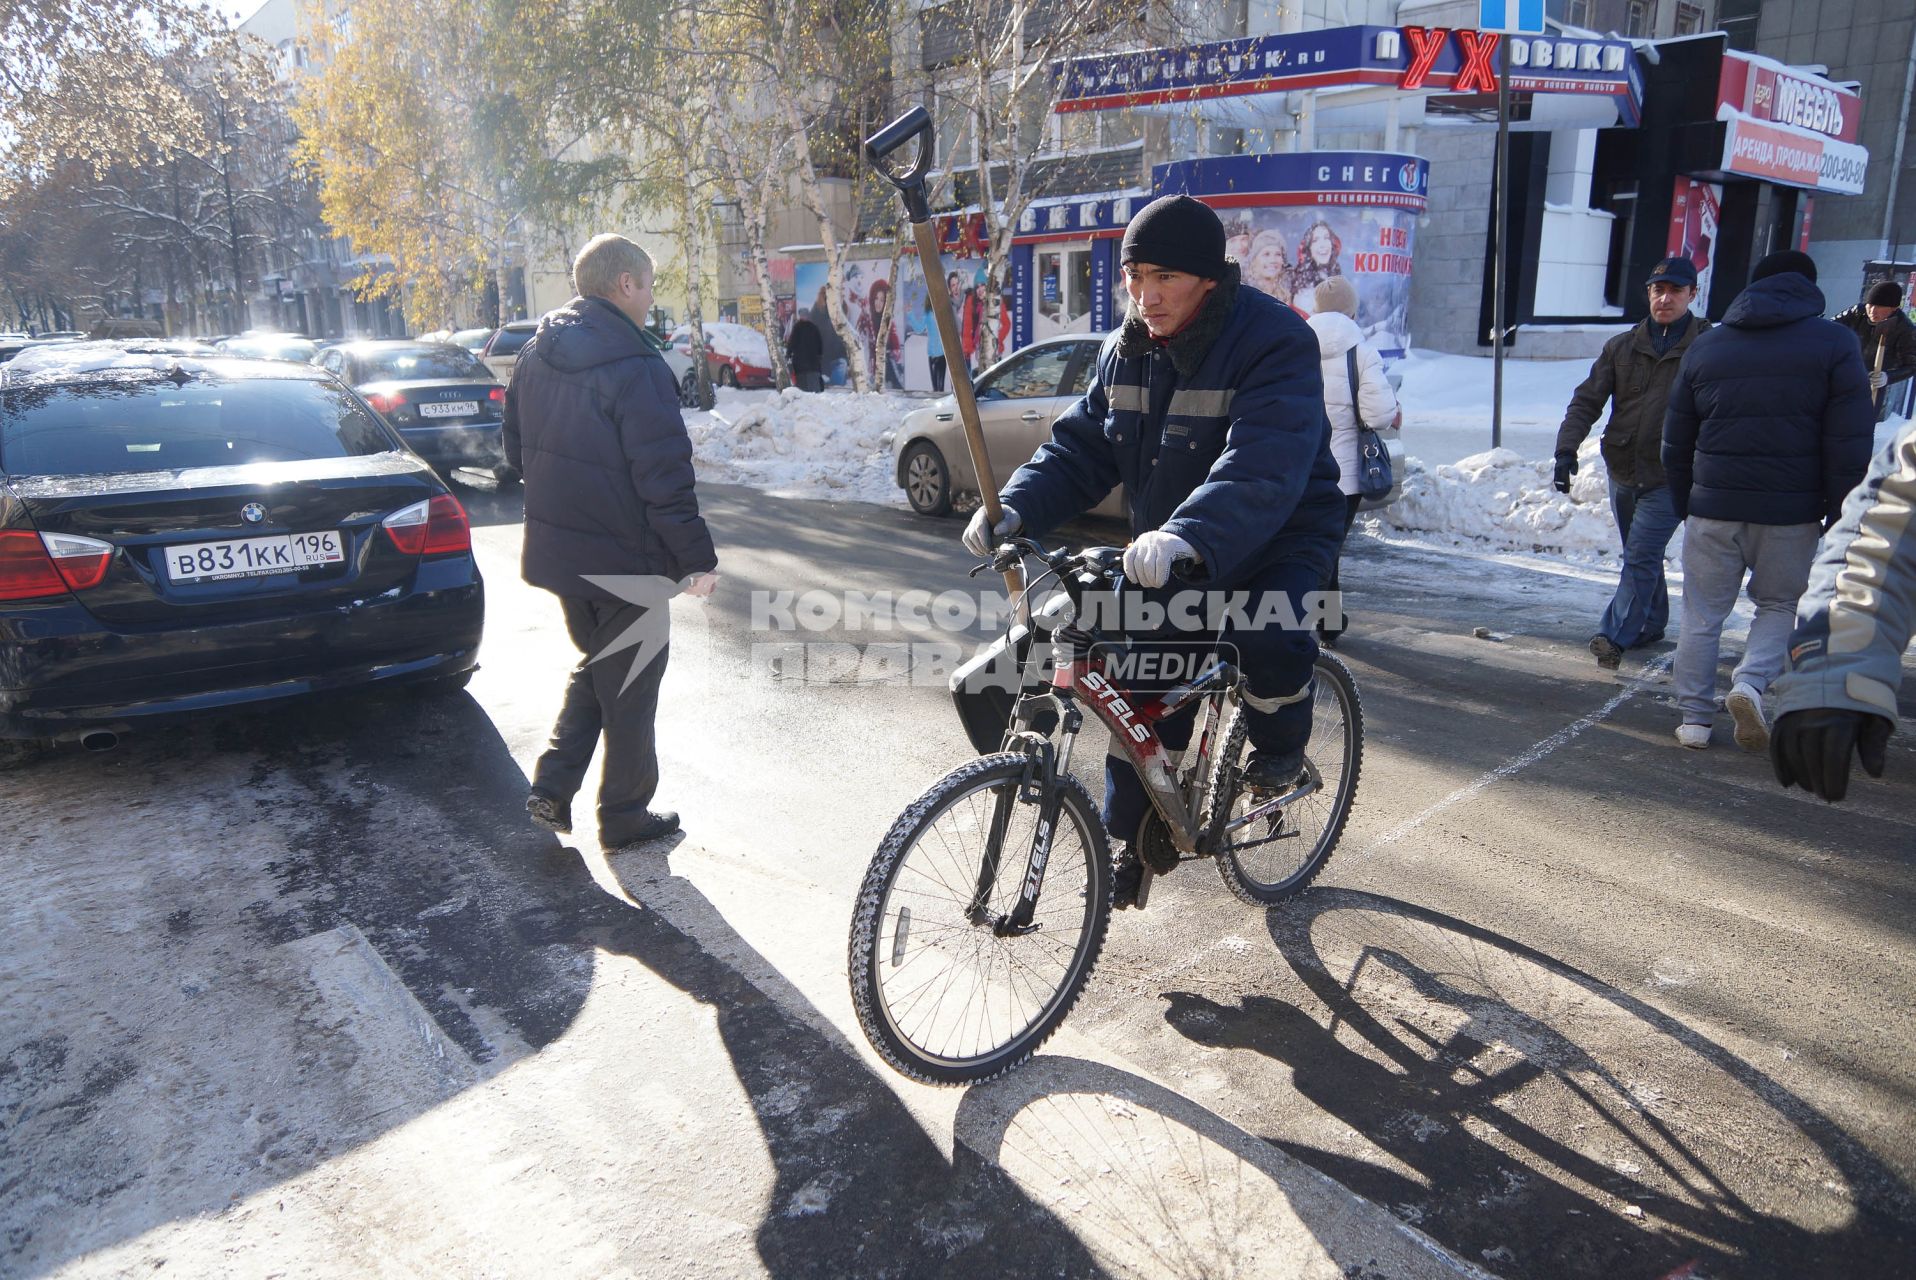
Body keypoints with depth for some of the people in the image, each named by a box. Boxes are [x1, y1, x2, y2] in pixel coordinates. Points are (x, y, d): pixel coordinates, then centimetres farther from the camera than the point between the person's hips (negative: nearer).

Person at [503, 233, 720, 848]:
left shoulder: (535, 355, 5)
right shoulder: (634, 366, -21)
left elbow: (516, 449, 14)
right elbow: (665, 479, -23)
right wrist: (699, 560, -15)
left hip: (555, 548, 8)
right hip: (622, 557, -7)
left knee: (596, 665, 25)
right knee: (629, 686, 8)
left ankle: (552, 786, 19)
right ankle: (624, 816, 22)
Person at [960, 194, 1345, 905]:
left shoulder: (1275, 343, -23)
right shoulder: (1126, 353, -1)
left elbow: (1263, 470, -39)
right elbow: (1081, 446, -3)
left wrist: (1189, 539, -56)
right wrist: (1017, 510, -22)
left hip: (1278, 536, -5)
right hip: (1165, 551, 5)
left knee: (1268, 627, -34)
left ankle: (1280, 740, 0)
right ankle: (1133, 840, 23)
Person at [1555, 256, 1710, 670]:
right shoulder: (1622, 347, 5)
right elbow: (1587, 400, 2)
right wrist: (1567, 447, -12)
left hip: (1671, 476, -5)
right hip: (1622, 469, 5)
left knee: (1641, 556, -12)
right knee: (1640, 555, 17)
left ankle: (1614, 636, -14)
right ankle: (1652, 623, 33)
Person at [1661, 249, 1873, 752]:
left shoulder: (1705, 346, 9)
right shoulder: (1833, 343, 1)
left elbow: (1676, 440, 12)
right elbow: (1850, 443, -4)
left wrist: (1683, 503, 20)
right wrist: (1840, 515, 1)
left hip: (1713, 505, 1)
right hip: (1792, 511, -1)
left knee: (1702, 614, 9)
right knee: (1780, 605, 16)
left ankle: (1695, 717, 11)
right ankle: (1751, 682, -7)